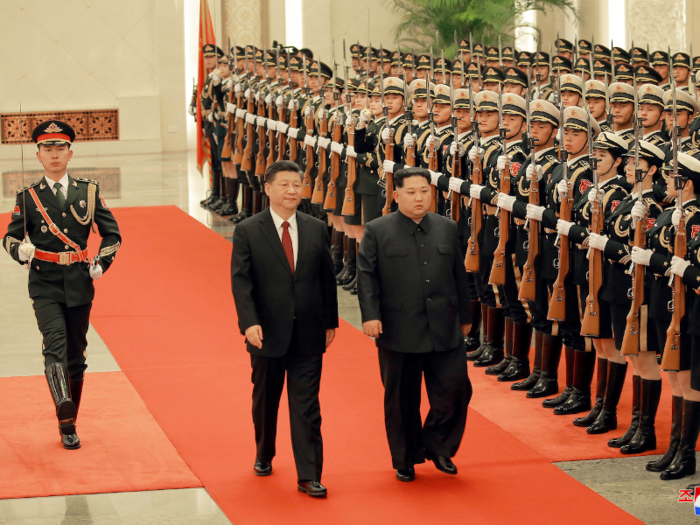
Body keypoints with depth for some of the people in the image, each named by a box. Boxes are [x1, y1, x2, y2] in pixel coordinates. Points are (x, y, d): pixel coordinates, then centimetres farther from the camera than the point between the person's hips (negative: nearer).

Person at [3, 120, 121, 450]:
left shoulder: (88, 192, 7)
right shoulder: (28, 197, 4)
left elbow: (112, 234, 15)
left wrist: (101, 263, 2)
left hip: (79, 284, 2)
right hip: (44, 284, -2)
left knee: (76, 355, 8)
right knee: (55, 343, -24)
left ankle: (69, 426, 20)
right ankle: (64, 408, -42)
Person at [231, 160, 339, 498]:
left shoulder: (316, 229, 5)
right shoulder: (247, 232, -4)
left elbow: (327, 278, 10)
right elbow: (241, 280, -10)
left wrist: (331, 321, 11)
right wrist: (250, 322, -21)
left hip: (308, 333, 1)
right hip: (267, 333, -1)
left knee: (306, 406, -2)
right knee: (266, 400, 16)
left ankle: (309, 476, -1)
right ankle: (264, 456, 39)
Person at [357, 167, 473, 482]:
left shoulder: (447, 228, 10)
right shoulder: (377, 231, 1)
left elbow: (459, 275, 15)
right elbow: (366, 275, -3)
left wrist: (465, 316, 17)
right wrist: (370, 315, -14)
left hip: (445, 331, 2)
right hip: (398, 332, -2)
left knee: (455, 388, -2)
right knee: (401, 398, 6)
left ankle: (437, 445, 20)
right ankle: (405, 459, 21)